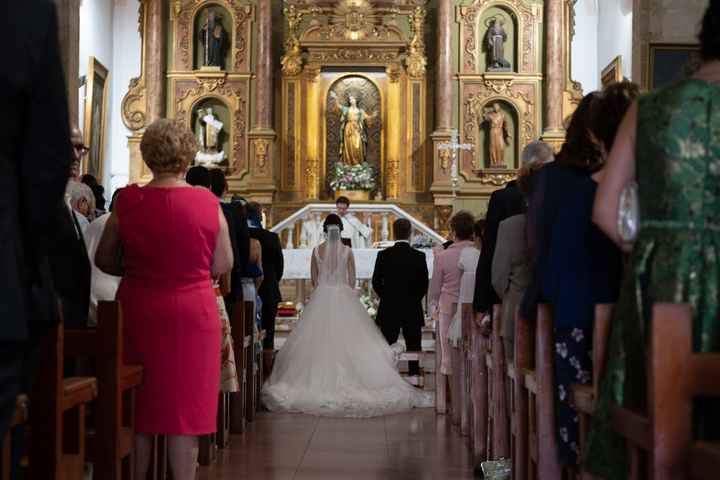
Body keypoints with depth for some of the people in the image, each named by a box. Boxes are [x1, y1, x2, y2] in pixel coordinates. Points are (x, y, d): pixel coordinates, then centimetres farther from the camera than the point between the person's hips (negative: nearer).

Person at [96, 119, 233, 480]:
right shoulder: (208, 203, -7)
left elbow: (105, 261, 4)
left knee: (137, 408, 14)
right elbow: (223, 265, -1)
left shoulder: (128, 202, -5)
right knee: (185, 407, 6)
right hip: (192, 313, -1)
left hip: (138, 311, 2)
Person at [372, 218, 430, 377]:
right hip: (412, 310, 0)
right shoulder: (419, 256, -7)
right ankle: (414, 375, 6)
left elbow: (376, 282, -2)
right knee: (413, 345, 7)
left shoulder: (383, 255, -7)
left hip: (389, 309, 0)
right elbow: (424, 284, -2)